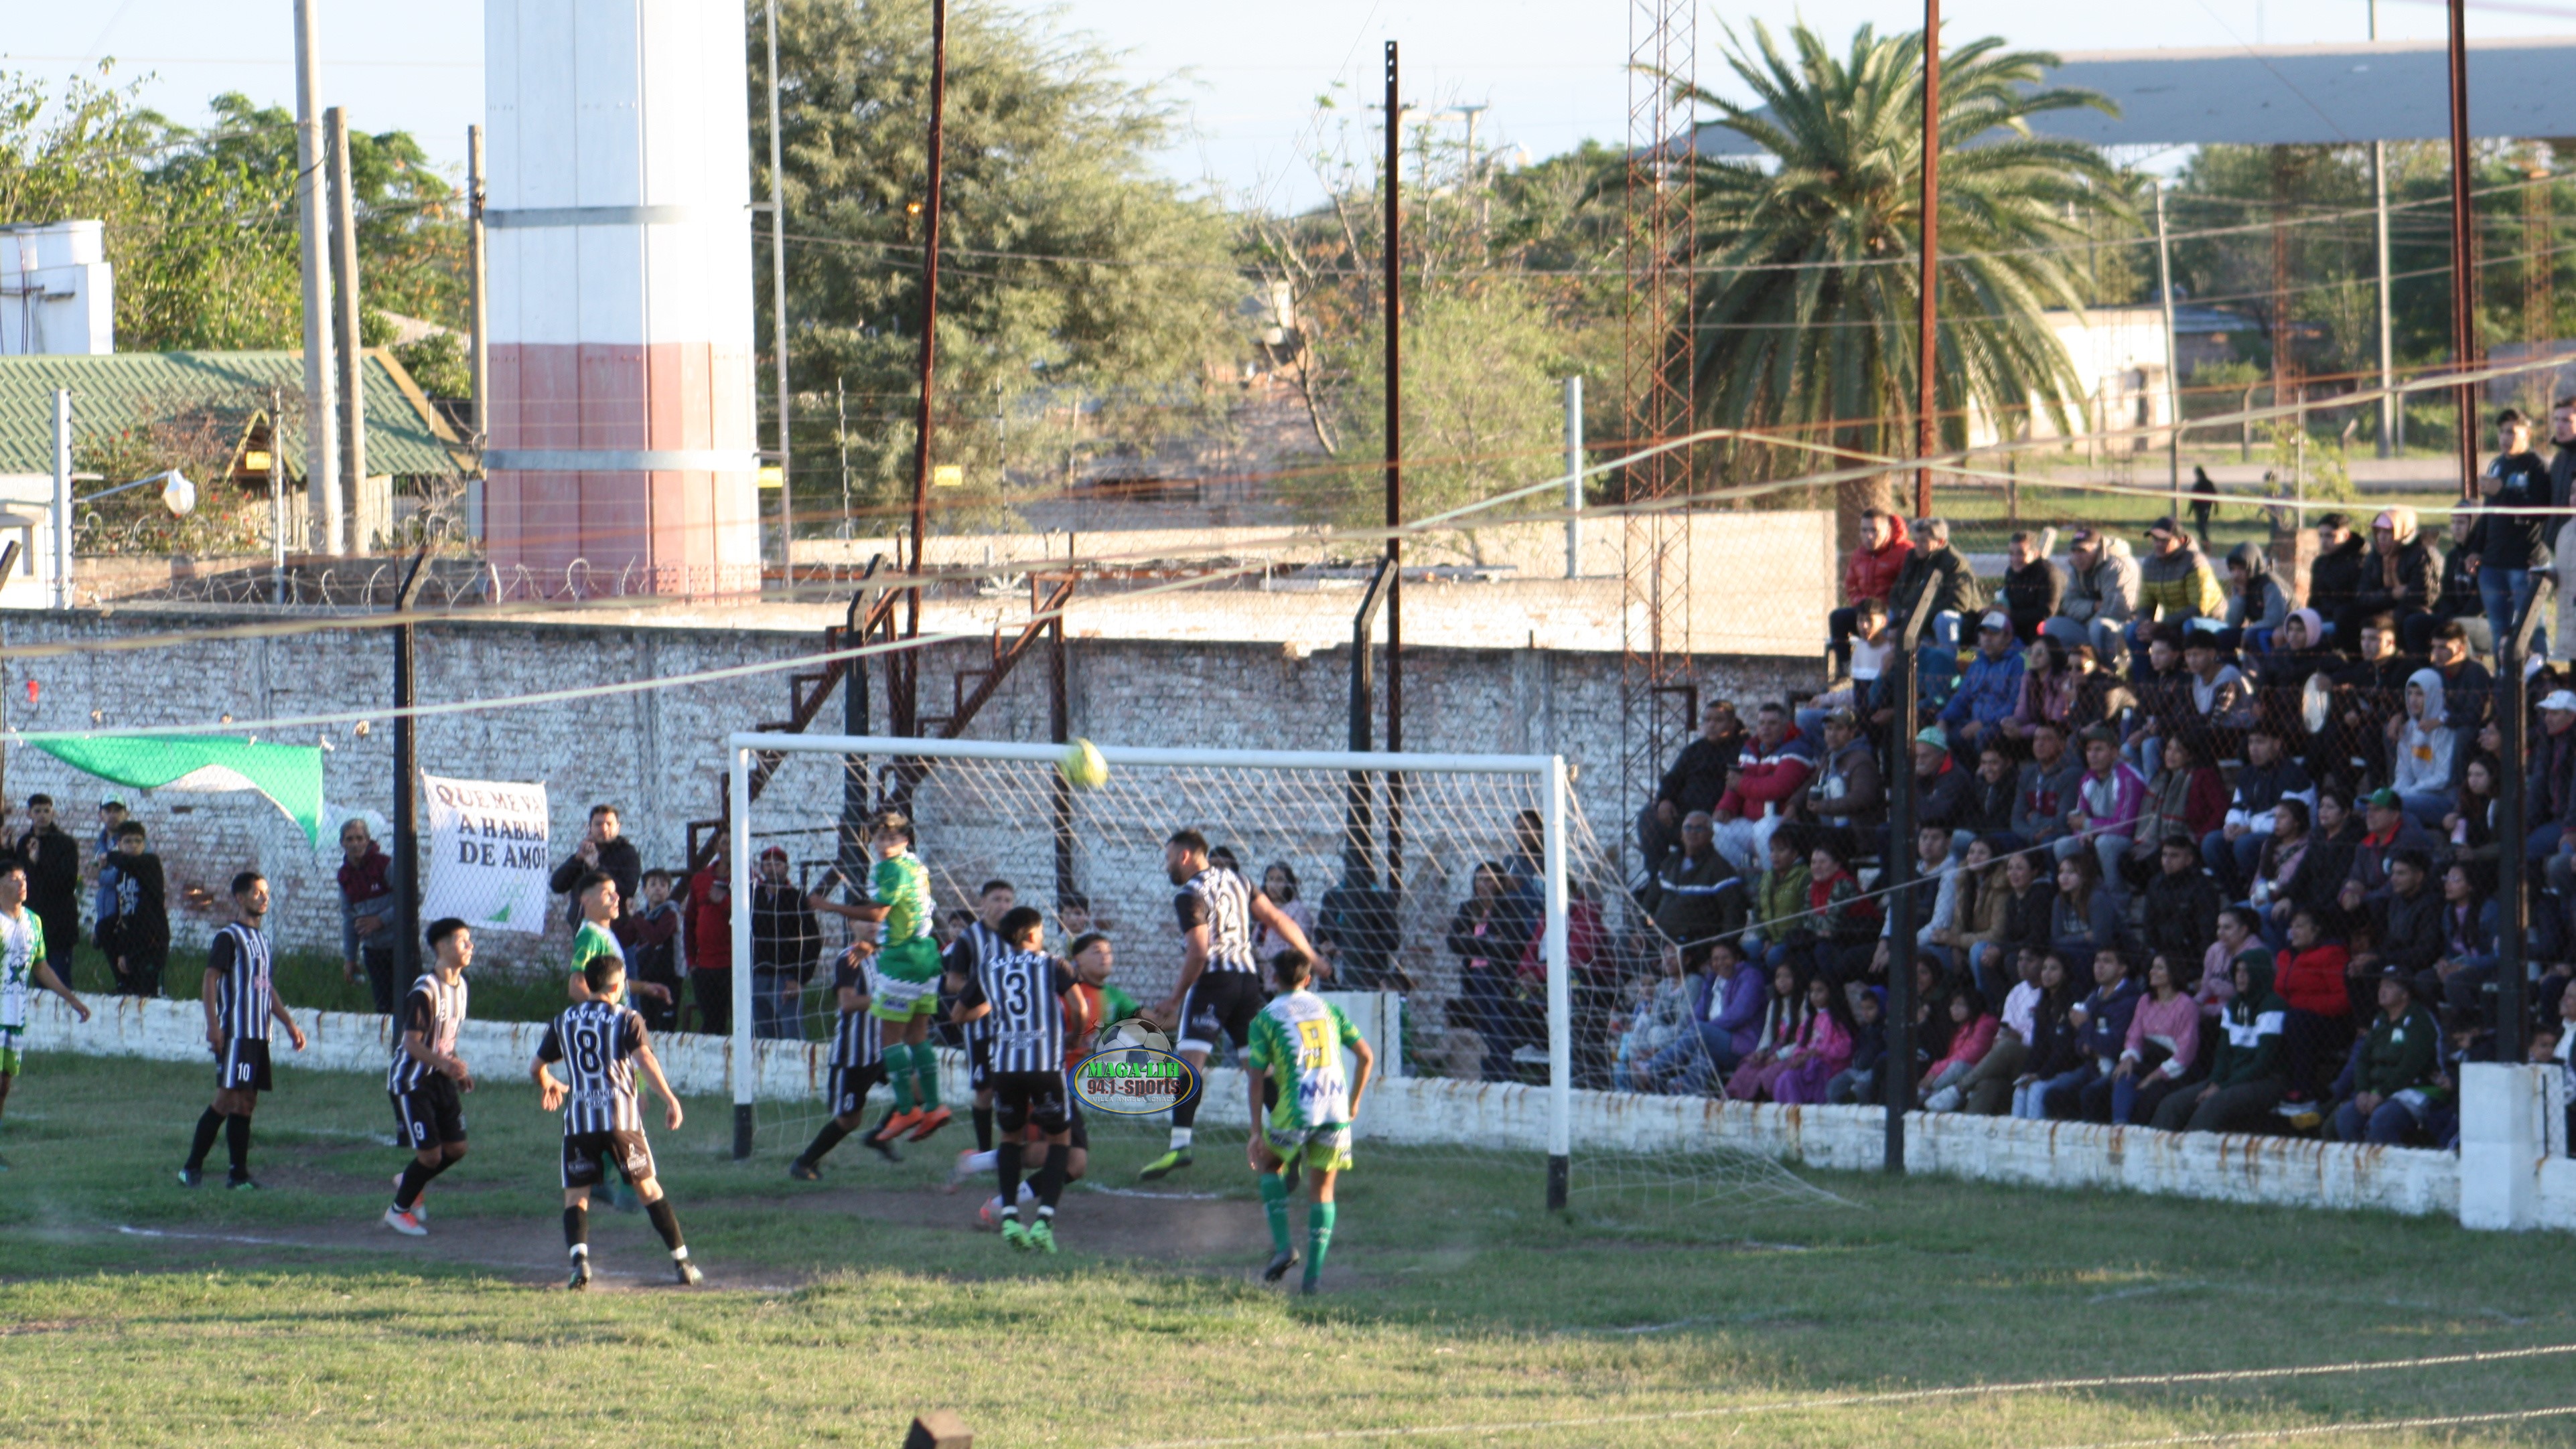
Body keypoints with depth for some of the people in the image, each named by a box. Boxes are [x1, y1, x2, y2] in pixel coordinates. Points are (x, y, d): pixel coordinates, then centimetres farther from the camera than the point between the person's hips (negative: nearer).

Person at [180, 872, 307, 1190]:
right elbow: (210, 980, -12)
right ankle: (192, 1167, -8)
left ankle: (239, 1175, 7)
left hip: (258, 1035, 8)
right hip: (235, 1033, -8)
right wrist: (213, 1025, -21)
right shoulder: (228, 937, -7)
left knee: (246, 1103, 7)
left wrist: (289, 1024, 24)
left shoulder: (261, 939, 18)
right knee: (227, 1099, -12)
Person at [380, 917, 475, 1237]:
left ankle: (409, 1183, 32)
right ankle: (399, 1209, 16)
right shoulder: (424, 992, -23)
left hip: (440, 1079, 8)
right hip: (411, 1081, -8)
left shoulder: (459, 985, 5)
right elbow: (412, 1042, -25)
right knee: (430, 1154, -7)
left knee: (456, 1148, 6)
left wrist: (458, 1071, 11)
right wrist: (445, 1064, -38)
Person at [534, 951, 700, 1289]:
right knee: (648, 1188, 11)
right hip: (621, 1117, -1)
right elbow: (644, 1058, -13)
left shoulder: (563, 1021, 14)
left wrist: (548, 1085, 44)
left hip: (578, 1120, 1)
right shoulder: (627, 1019, 4)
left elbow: (536, 1068, 22)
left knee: (576, 1196, 4)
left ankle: (579, 1259, -22)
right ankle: (682, 1263, 12)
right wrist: (670, 1099, -13)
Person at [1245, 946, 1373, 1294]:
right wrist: (1354, 1103, 21)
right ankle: (1314, 1273, 5)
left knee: (1270, 1164, 22)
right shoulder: (1328, 1009, 15)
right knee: (1322, 1190, 12)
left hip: (1295, 1112, -3)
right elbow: (1366, 1055, 12)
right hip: (1336, 1112, 3)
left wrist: (1257, 1132, 3)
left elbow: (1256, 1079, 0)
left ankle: (1282, 1245, 5)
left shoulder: (1265, 1019, 4)